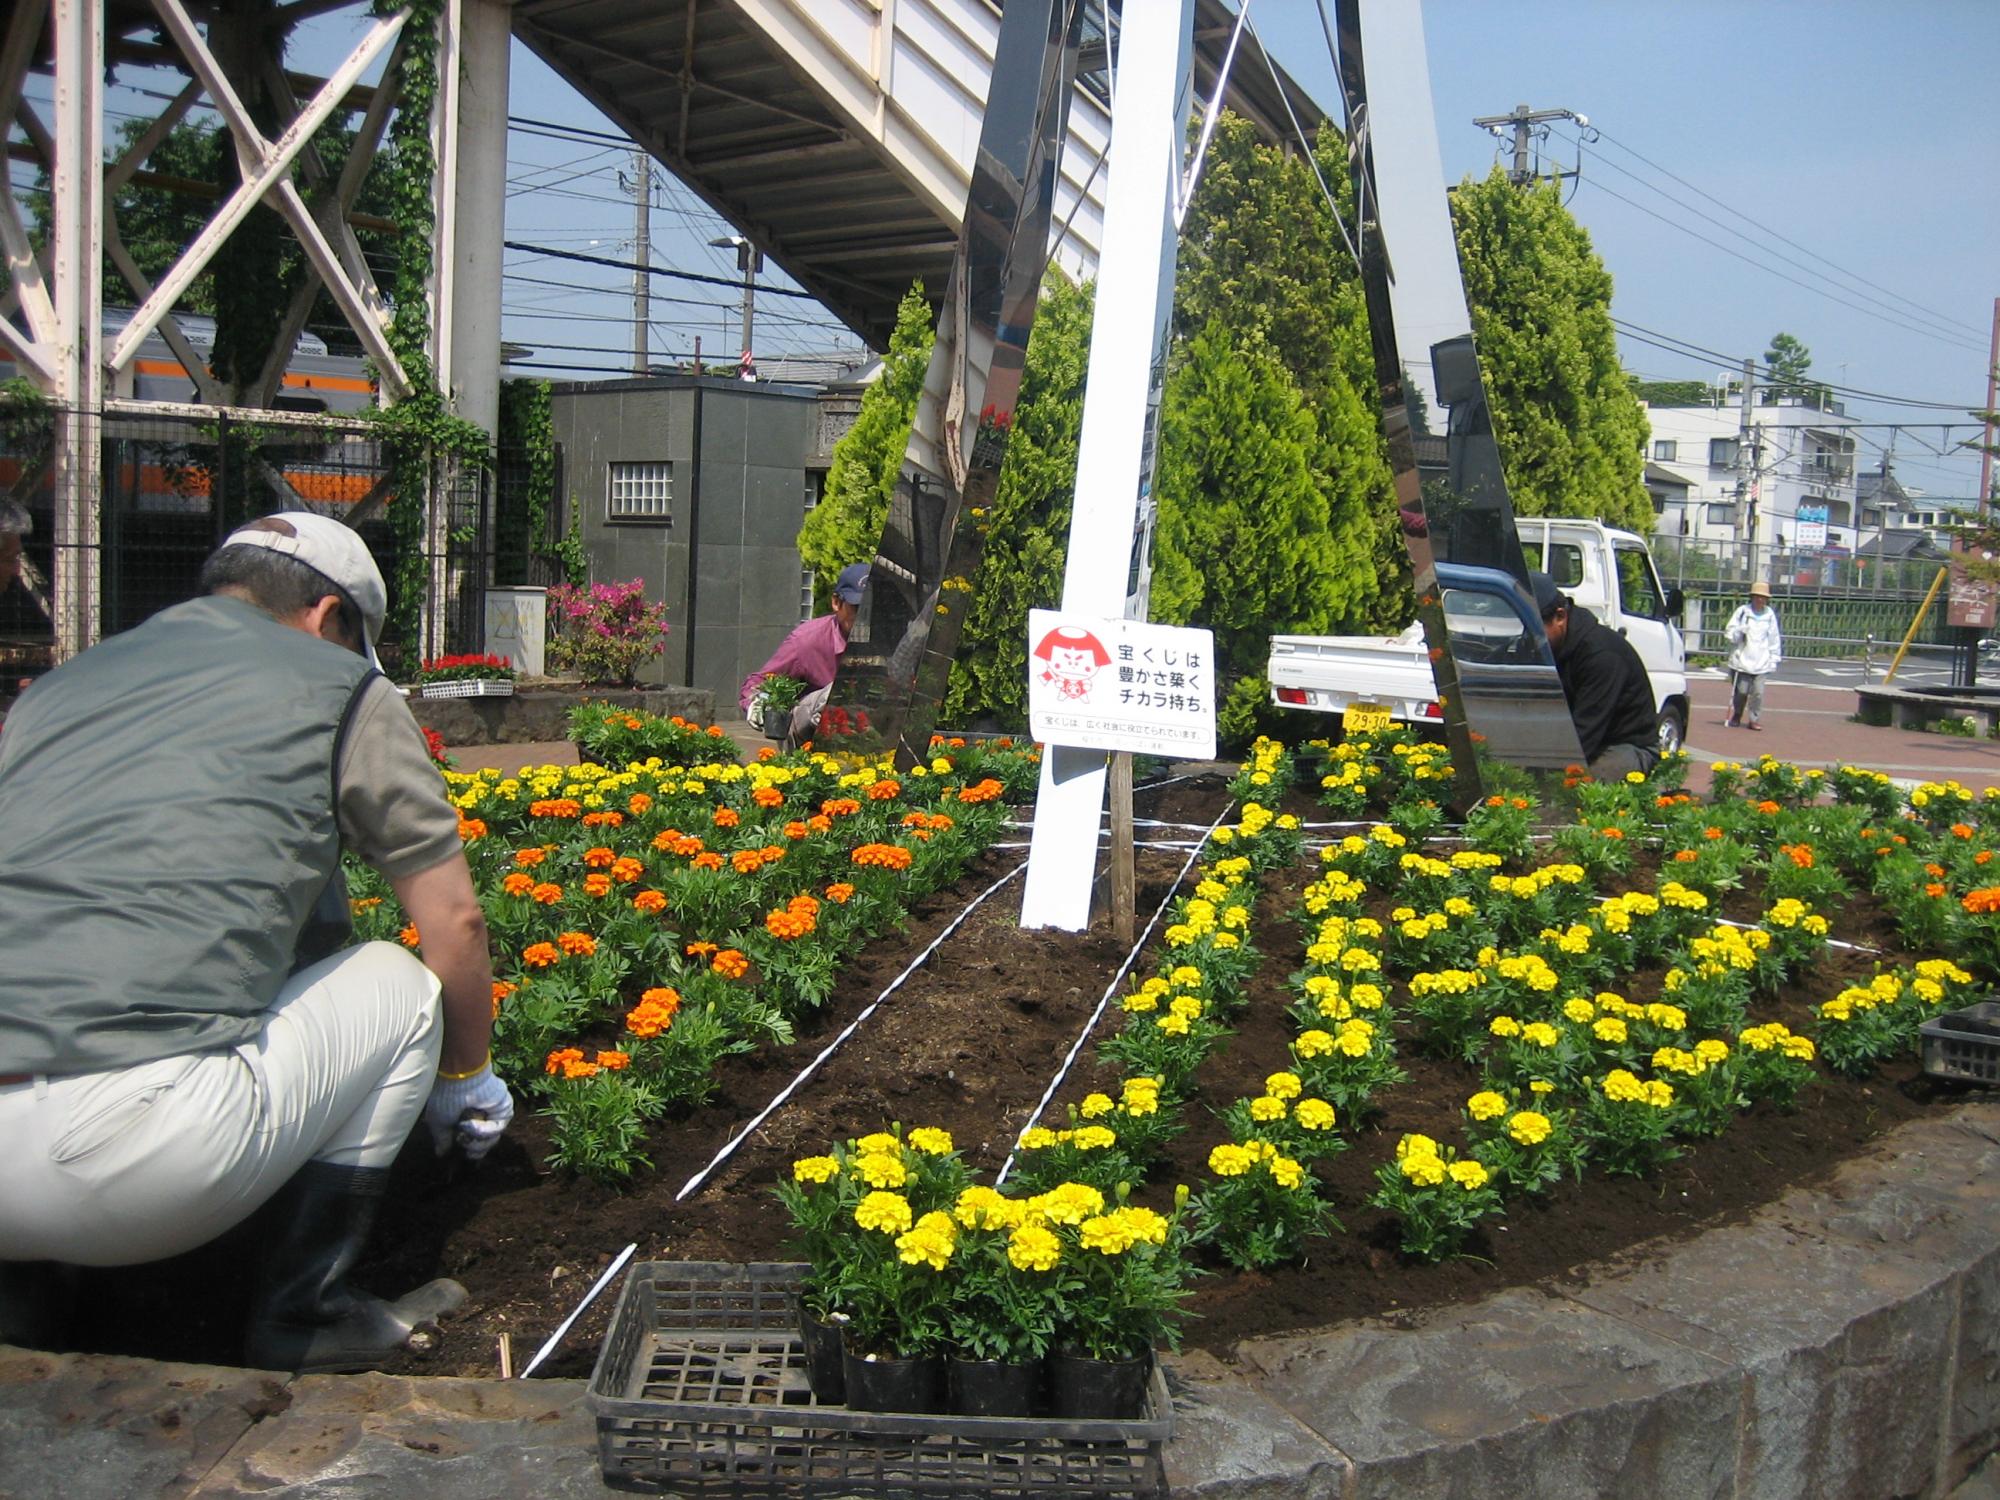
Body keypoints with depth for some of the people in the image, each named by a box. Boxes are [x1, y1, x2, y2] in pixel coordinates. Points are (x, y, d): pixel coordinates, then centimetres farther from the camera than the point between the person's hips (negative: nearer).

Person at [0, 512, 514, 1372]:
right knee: (398, 987, 19)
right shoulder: (340, 691, 11)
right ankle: (304, 1315, 19)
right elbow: (455, 923, 16)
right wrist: (466, 1080, 34)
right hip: (137, 1164, -6)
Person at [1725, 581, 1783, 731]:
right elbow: (1730, 633, 2)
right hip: (1742, 660, -1)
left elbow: (1774, 638, 11)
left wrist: (1774, 659, 9)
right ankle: (1735, 718, 21)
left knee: (1758, 692, -6)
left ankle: (1754, 719, 3)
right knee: (1741, 691, 3)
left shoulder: (1770, 614, 6)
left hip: (1761, 662, 1)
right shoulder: (1742, 611, 0)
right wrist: (1739, 632, -19)